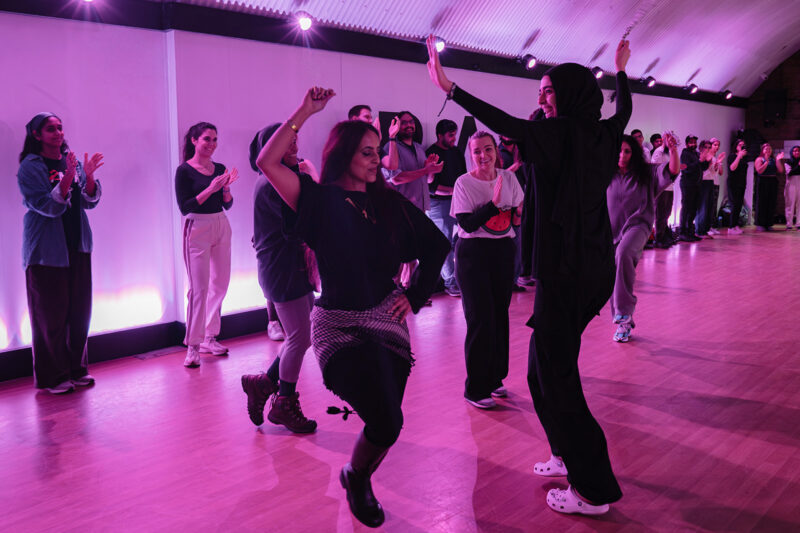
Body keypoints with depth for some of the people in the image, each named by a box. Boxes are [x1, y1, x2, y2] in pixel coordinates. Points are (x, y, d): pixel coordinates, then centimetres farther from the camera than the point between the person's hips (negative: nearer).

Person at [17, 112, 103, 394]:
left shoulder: (72, 161, 9)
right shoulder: (30, 168, -7)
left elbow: (89, 203, 5)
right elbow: (47, 207, -16)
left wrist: (89, 176, -13)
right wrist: (67, 179, -27)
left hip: (78, 246, 5)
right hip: (47, 251, -5)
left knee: (80, 310, 8)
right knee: (51, 315, -1)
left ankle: (77, 369, 21)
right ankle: (53, 377, 10)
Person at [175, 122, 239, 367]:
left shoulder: (220, 168, 8)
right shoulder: (185, 170, -7)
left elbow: (227, 205, 11)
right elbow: (184, 207, -14)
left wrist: (226, 188, -8)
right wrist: (210, 189, -21)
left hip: (221, 227, 6)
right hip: (197, 229, -6)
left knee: (220, 284, 9)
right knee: (199, 288, -8)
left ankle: (209, 338, 21)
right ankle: (192, 346, -3)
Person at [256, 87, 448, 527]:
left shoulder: (389, 202, 6)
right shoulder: (320, 201, -4)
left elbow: (437, 245, 16)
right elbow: (268, 163, -18)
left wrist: (415, 295, 8)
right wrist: (305, 112, -16)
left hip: (388, 321, 4)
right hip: (340, 327, -4)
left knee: (386, 424, 5)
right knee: (386, 424, -14)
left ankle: (359, 479, 36)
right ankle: (354, 478, 19)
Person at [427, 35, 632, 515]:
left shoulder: (561, 132, -13)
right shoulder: (605, 133, 9)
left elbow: (504, 123, -20)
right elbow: (625, 110, 30)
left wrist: (449, 87, -15)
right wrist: (621, 71, 48)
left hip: (564, 272, -9)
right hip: (595, 267, 9)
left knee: (555, 373, -1)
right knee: (544, 366, 19)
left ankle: (594, 489, 7)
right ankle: (572, 456, 30)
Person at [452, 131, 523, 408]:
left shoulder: (508, 178, 6)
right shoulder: (464, 183, -8)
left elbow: (517, 219, 15)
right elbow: (467, 224, -17)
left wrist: (519, 215, -7)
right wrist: (494, 204, -25)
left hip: (504, 251, 5)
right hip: (473, 253, -5)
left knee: (500, 314, 10)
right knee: (480, 318, -5)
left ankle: (495, 378, 25)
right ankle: (476, 388, 5)